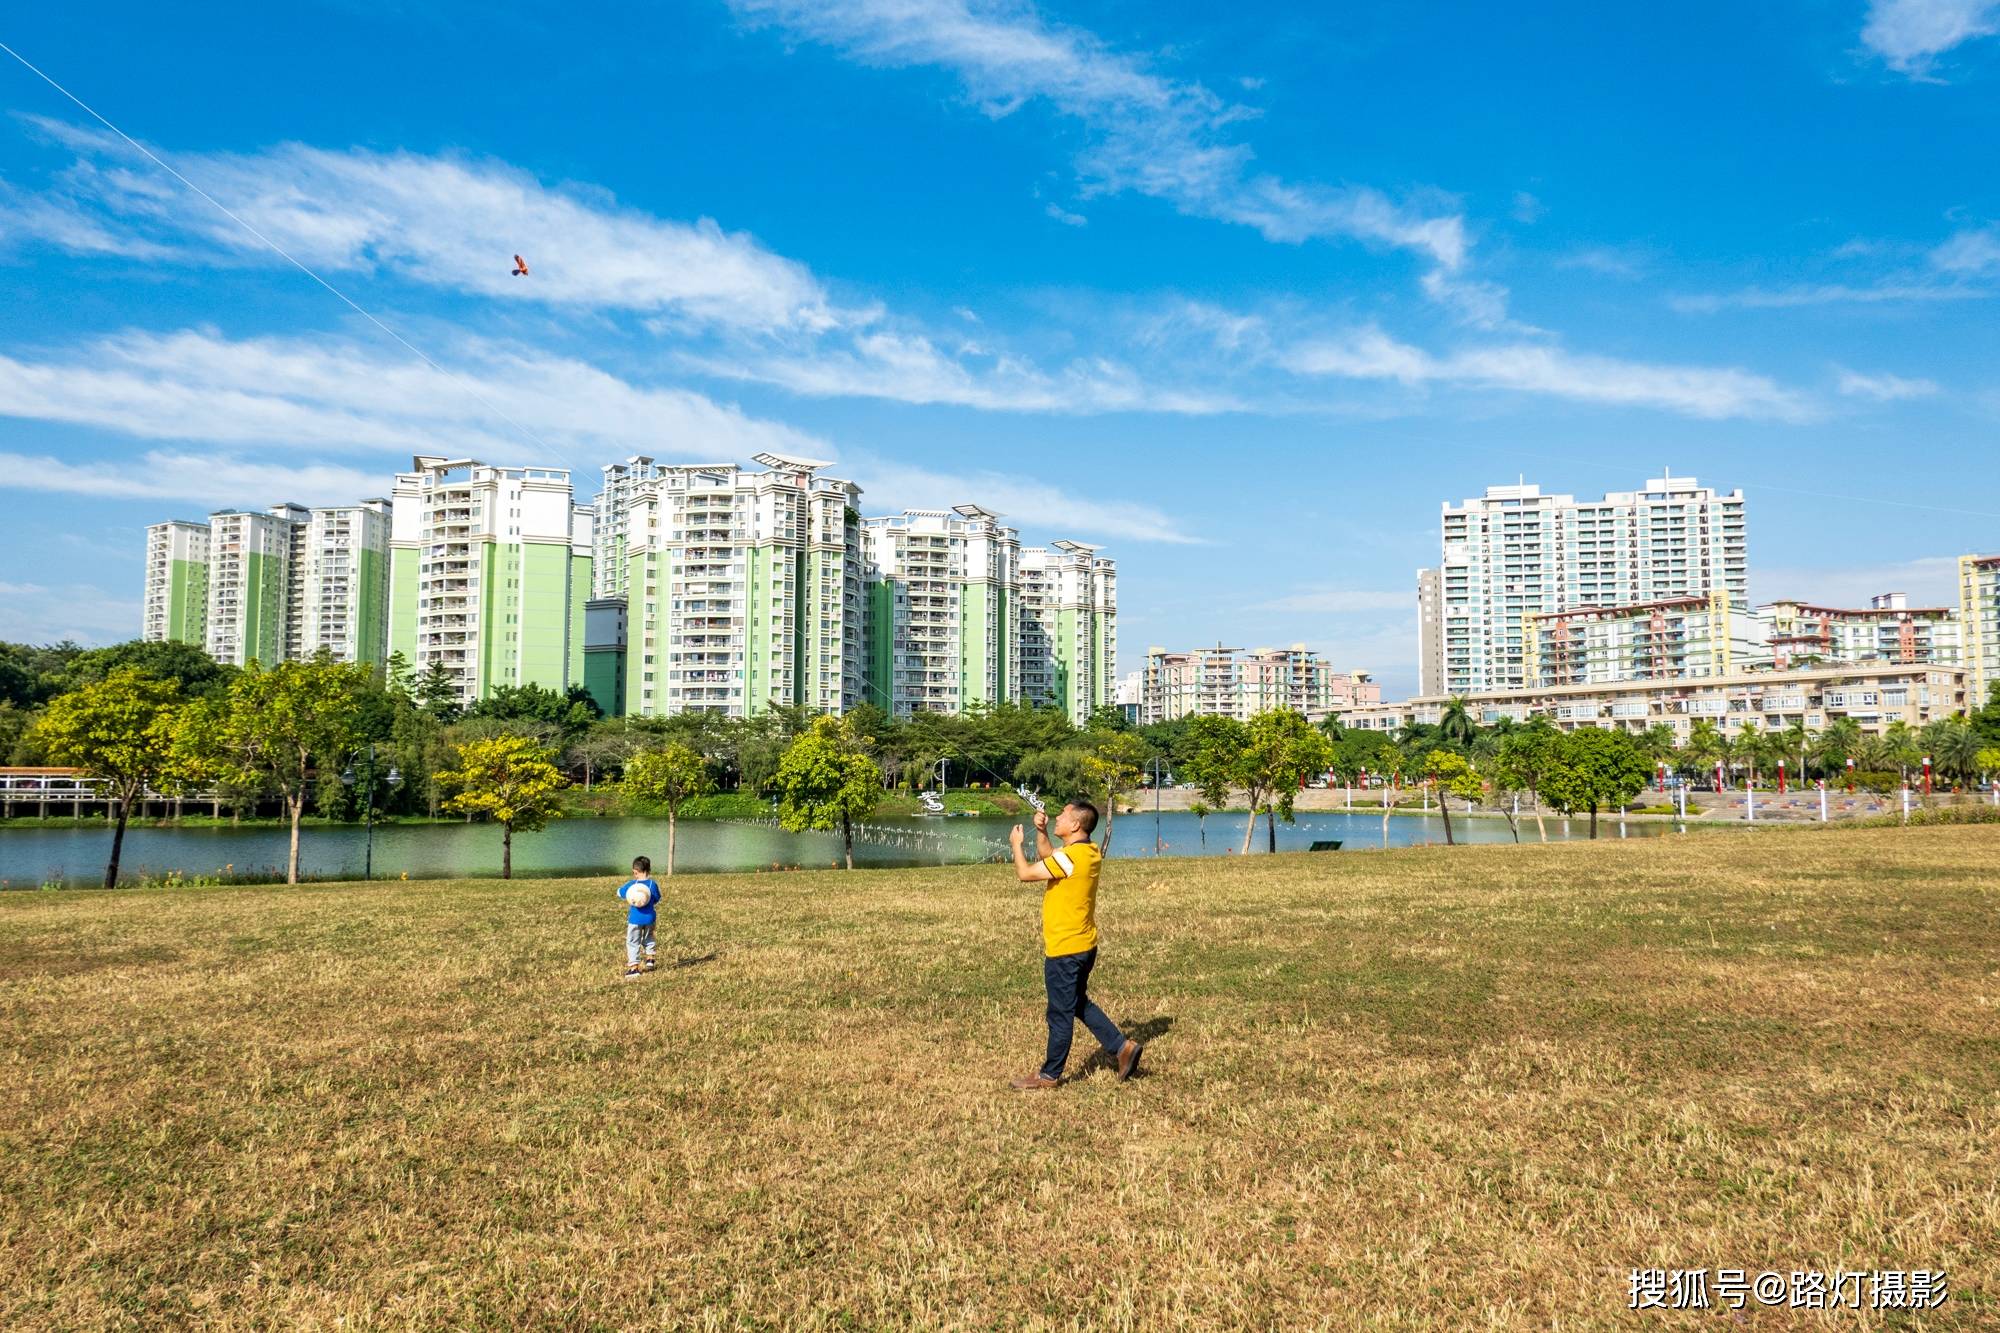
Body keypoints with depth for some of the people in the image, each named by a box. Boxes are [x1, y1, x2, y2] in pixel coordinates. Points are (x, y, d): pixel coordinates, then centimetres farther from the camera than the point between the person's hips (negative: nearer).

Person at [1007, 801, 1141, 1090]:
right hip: (1083, 945, 9)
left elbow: (1025, 873, -18)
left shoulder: (1071, 856, -23)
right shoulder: (1088, 852, 7)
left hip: (1064, 950, -9)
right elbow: (1047, 856, 22)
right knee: (1079, 1004, 22)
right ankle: (1122, 1047, 20)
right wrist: (1040, 831, 7)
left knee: (1060, 1013, 3)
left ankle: (1050, 1075, 15)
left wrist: (1017, 844, -3)